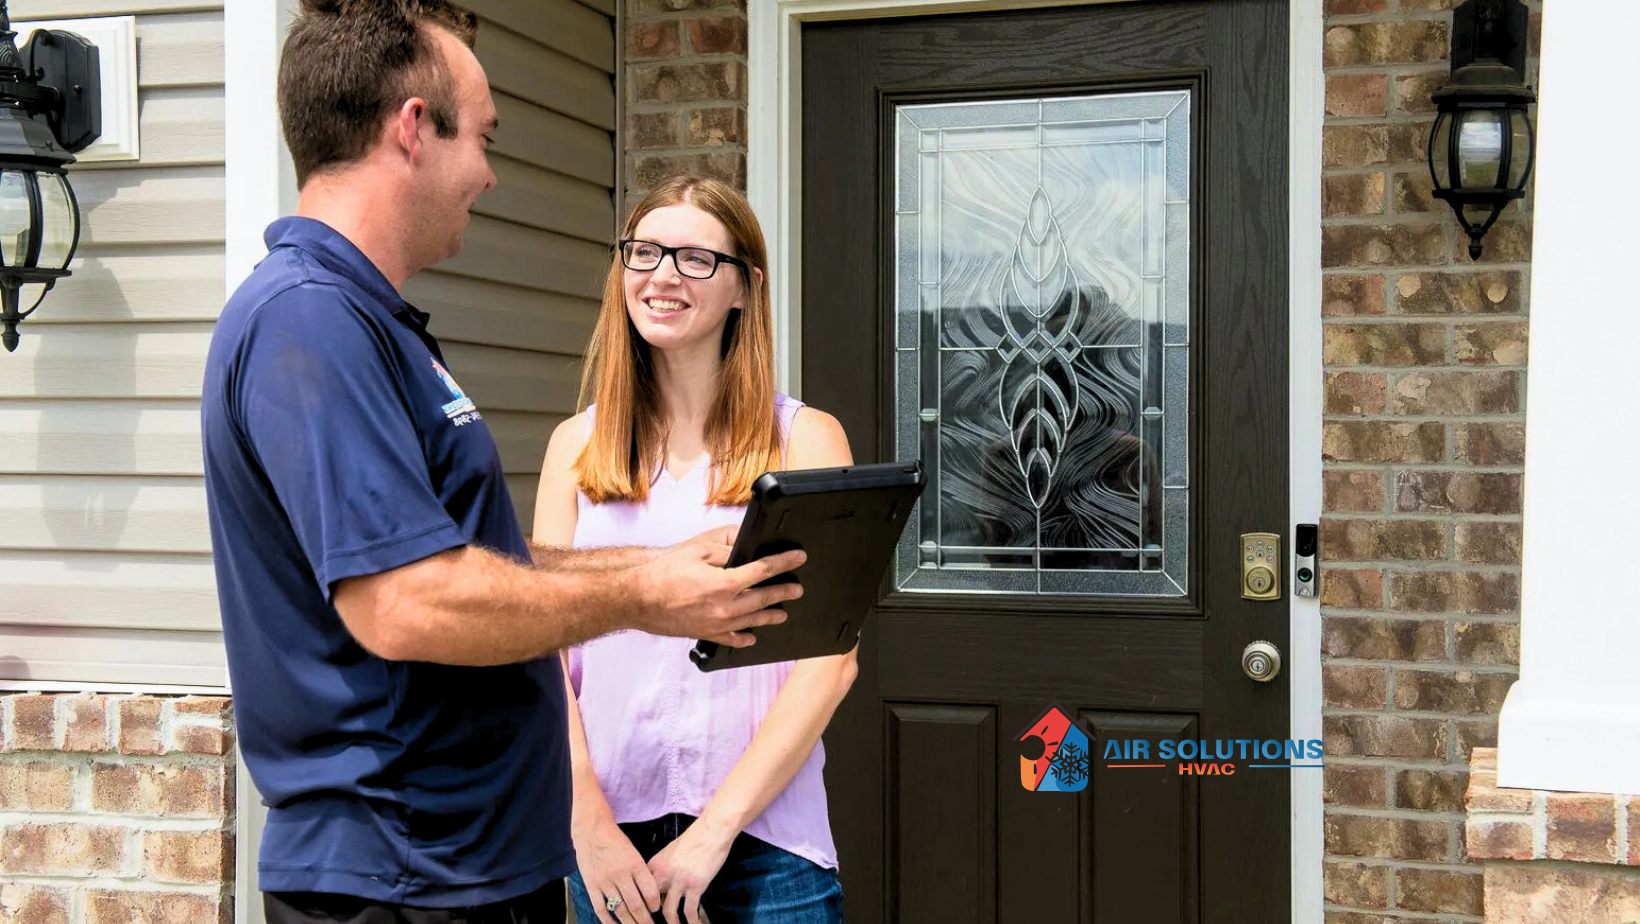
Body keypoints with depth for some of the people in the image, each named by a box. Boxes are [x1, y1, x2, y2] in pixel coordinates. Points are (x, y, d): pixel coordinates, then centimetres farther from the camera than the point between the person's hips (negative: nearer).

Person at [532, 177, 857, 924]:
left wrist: (716, 829, -12)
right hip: (608, 838, 2)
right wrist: (588, 823, -10)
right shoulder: (577, 444, 7)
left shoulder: (805, 439, 1)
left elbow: (829, 660, -5)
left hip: (764, 835, -1)